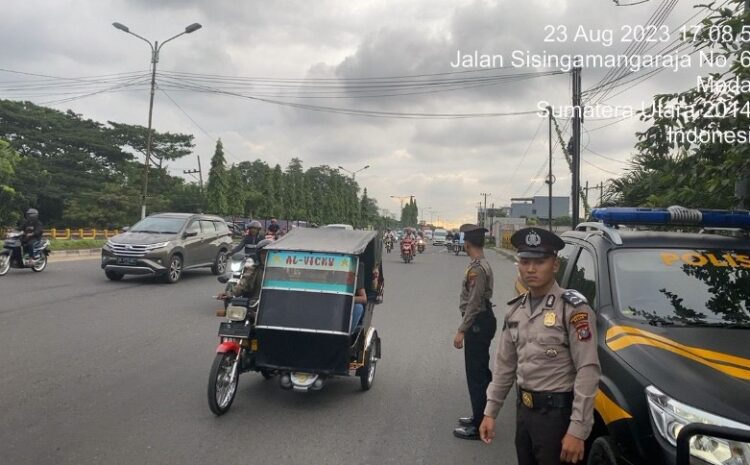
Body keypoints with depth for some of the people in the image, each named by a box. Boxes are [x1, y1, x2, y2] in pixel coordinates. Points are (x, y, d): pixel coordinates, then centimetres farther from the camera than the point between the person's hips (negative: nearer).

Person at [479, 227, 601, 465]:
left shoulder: (572, 308, -15)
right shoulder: (516, 309, 5)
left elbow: (588, 371, -18)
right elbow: (505, 364, 10)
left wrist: (578, 429, -22)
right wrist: (490, 411, 9)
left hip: (557, 413, -6)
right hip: (524, 409, 6)